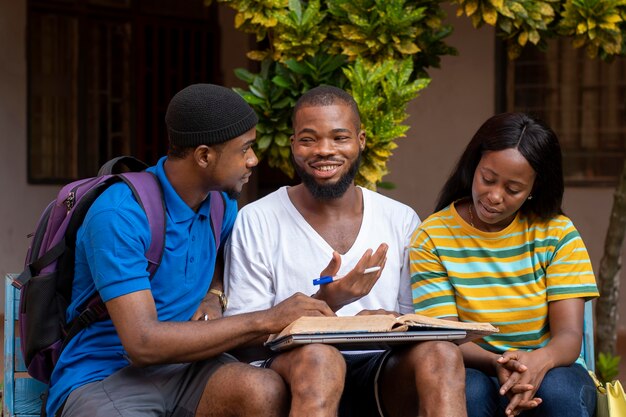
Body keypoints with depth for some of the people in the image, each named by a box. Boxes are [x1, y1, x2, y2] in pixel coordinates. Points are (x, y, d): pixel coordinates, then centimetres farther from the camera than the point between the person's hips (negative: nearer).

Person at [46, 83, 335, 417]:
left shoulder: (221, 204, 7)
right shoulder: (120, 215, -17)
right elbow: (143, 344, -23)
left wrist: (211, 299, 4)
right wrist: (266, 320, -21)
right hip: (100, 377, -7)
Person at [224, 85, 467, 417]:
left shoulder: (401, 220, 12)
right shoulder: (257, 222, 1)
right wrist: (323, 303, -19)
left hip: (380, 378, 3)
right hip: (291, 369, -3)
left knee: (440, 353, -29)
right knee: (318, 358, -38)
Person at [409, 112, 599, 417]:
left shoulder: (557, 233, 1)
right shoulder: (432, 237, -2)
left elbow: (569, 336, -8)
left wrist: (540, 361, -33)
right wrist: (496, 363, -31)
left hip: (549, 371, 1)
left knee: (558, 390, -33)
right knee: (470, 390, -35)